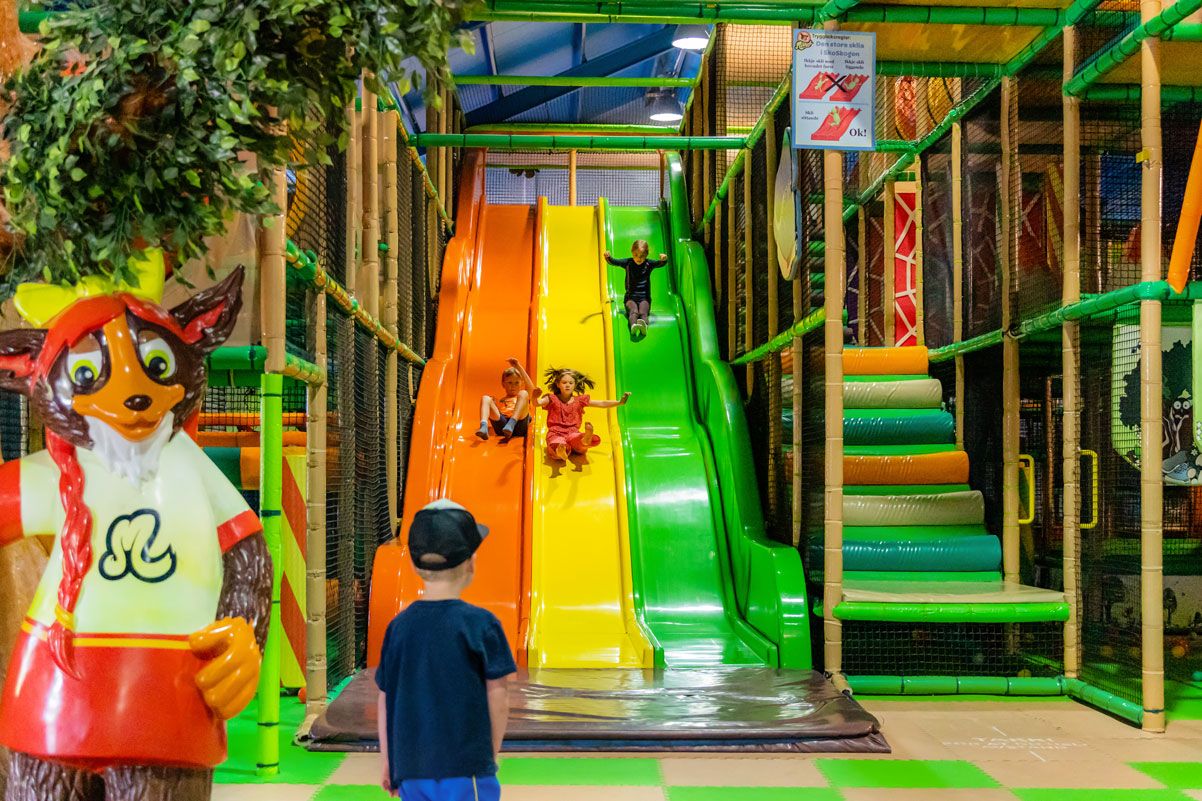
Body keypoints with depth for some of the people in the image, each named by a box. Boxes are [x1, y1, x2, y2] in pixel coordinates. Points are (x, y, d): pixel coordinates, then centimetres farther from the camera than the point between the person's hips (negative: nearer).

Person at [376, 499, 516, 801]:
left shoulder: (398, 626, 4)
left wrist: (388, 764, 19)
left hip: (411, 772, 5)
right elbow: (497, 700, -5)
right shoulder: (480, 623, -9)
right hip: (464, 769, -5)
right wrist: (491, 755, 8)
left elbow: (385, 702, 9)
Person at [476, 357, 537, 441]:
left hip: (518, 424, -2)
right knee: (486, 398, -9)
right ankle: (483, 427, -39)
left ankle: (511, 424, -41)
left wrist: (518, 367, 7)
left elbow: (531, 387, 12)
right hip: (501, 425, 2)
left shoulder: (521, 397, 33)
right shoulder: (499, 401, 38)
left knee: (523, 394, -17)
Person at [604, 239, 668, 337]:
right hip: (631, 298, 0)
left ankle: (643, 325, -63)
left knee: (643, 312, -31)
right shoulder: (628, 263, 3)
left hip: (644, 298, 0)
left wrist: (663, 259, -40)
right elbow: (614, 262, -8)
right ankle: (633, 325, -63)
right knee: (633, 311, -32)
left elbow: (659, 263, -14)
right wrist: (608, 258, -32)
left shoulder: (648, 264, 2)